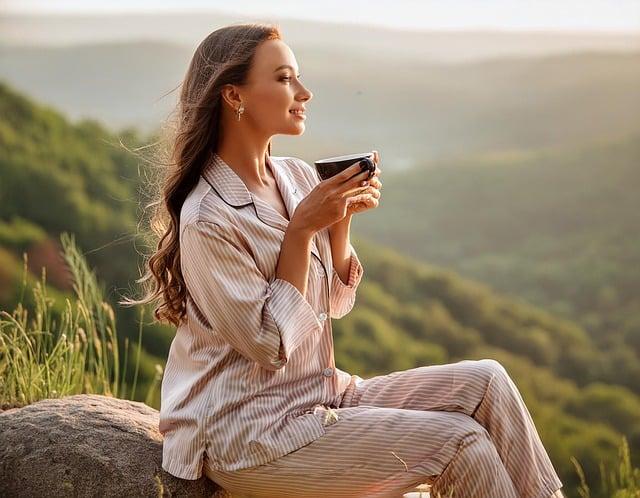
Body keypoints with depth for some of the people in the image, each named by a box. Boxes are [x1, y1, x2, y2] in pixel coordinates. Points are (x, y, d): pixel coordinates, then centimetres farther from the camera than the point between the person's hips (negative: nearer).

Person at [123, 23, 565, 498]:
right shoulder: (208, 217, -19)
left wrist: (341, 219, -6)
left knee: (484, 382, -7)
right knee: (459, 442, -16)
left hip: (324, 395, 7)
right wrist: (301, 230, -20)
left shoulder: (297, 175, 4)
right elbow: (270, 343, -18)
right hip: (252, 436, -7)